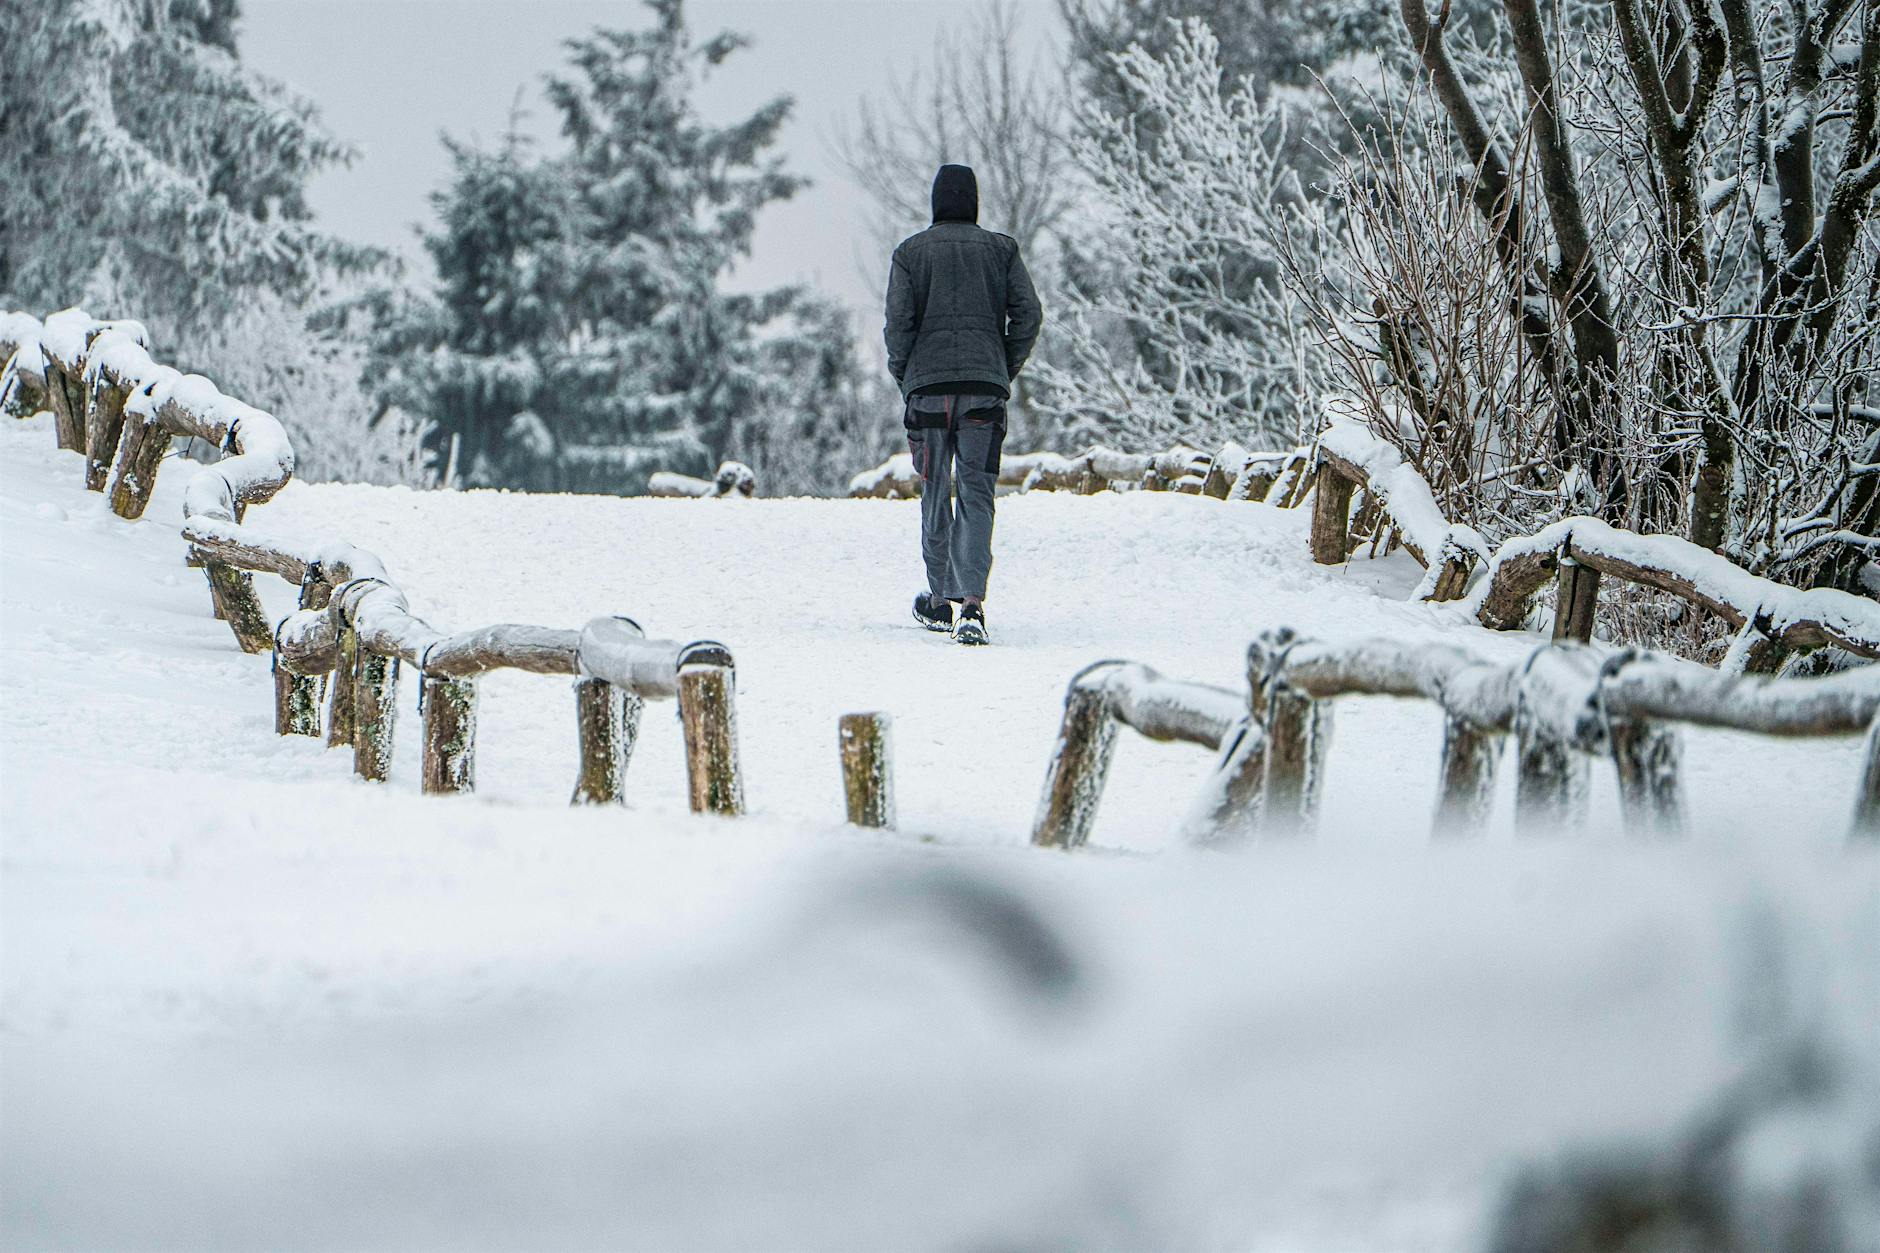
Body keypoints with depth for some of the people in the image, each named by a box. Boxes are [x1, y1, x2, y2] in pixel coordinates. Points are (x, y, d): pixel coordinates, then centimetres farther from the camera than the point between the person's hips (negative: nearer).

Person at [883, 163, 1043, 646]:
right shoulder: (1001, 250, 7)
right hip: (986, 387, 0)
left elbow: (899, 321, -4)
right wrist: (1005, 370, 11)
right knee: (976, 495, -3)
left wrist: (902, 374, 10)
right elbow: (1028, 314, 0)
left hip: (927, 385, 0)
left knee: (935, 494, 12)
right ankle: (972, 603, -19)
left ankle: (940, 601, 21)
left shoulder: (911, 252, 4)